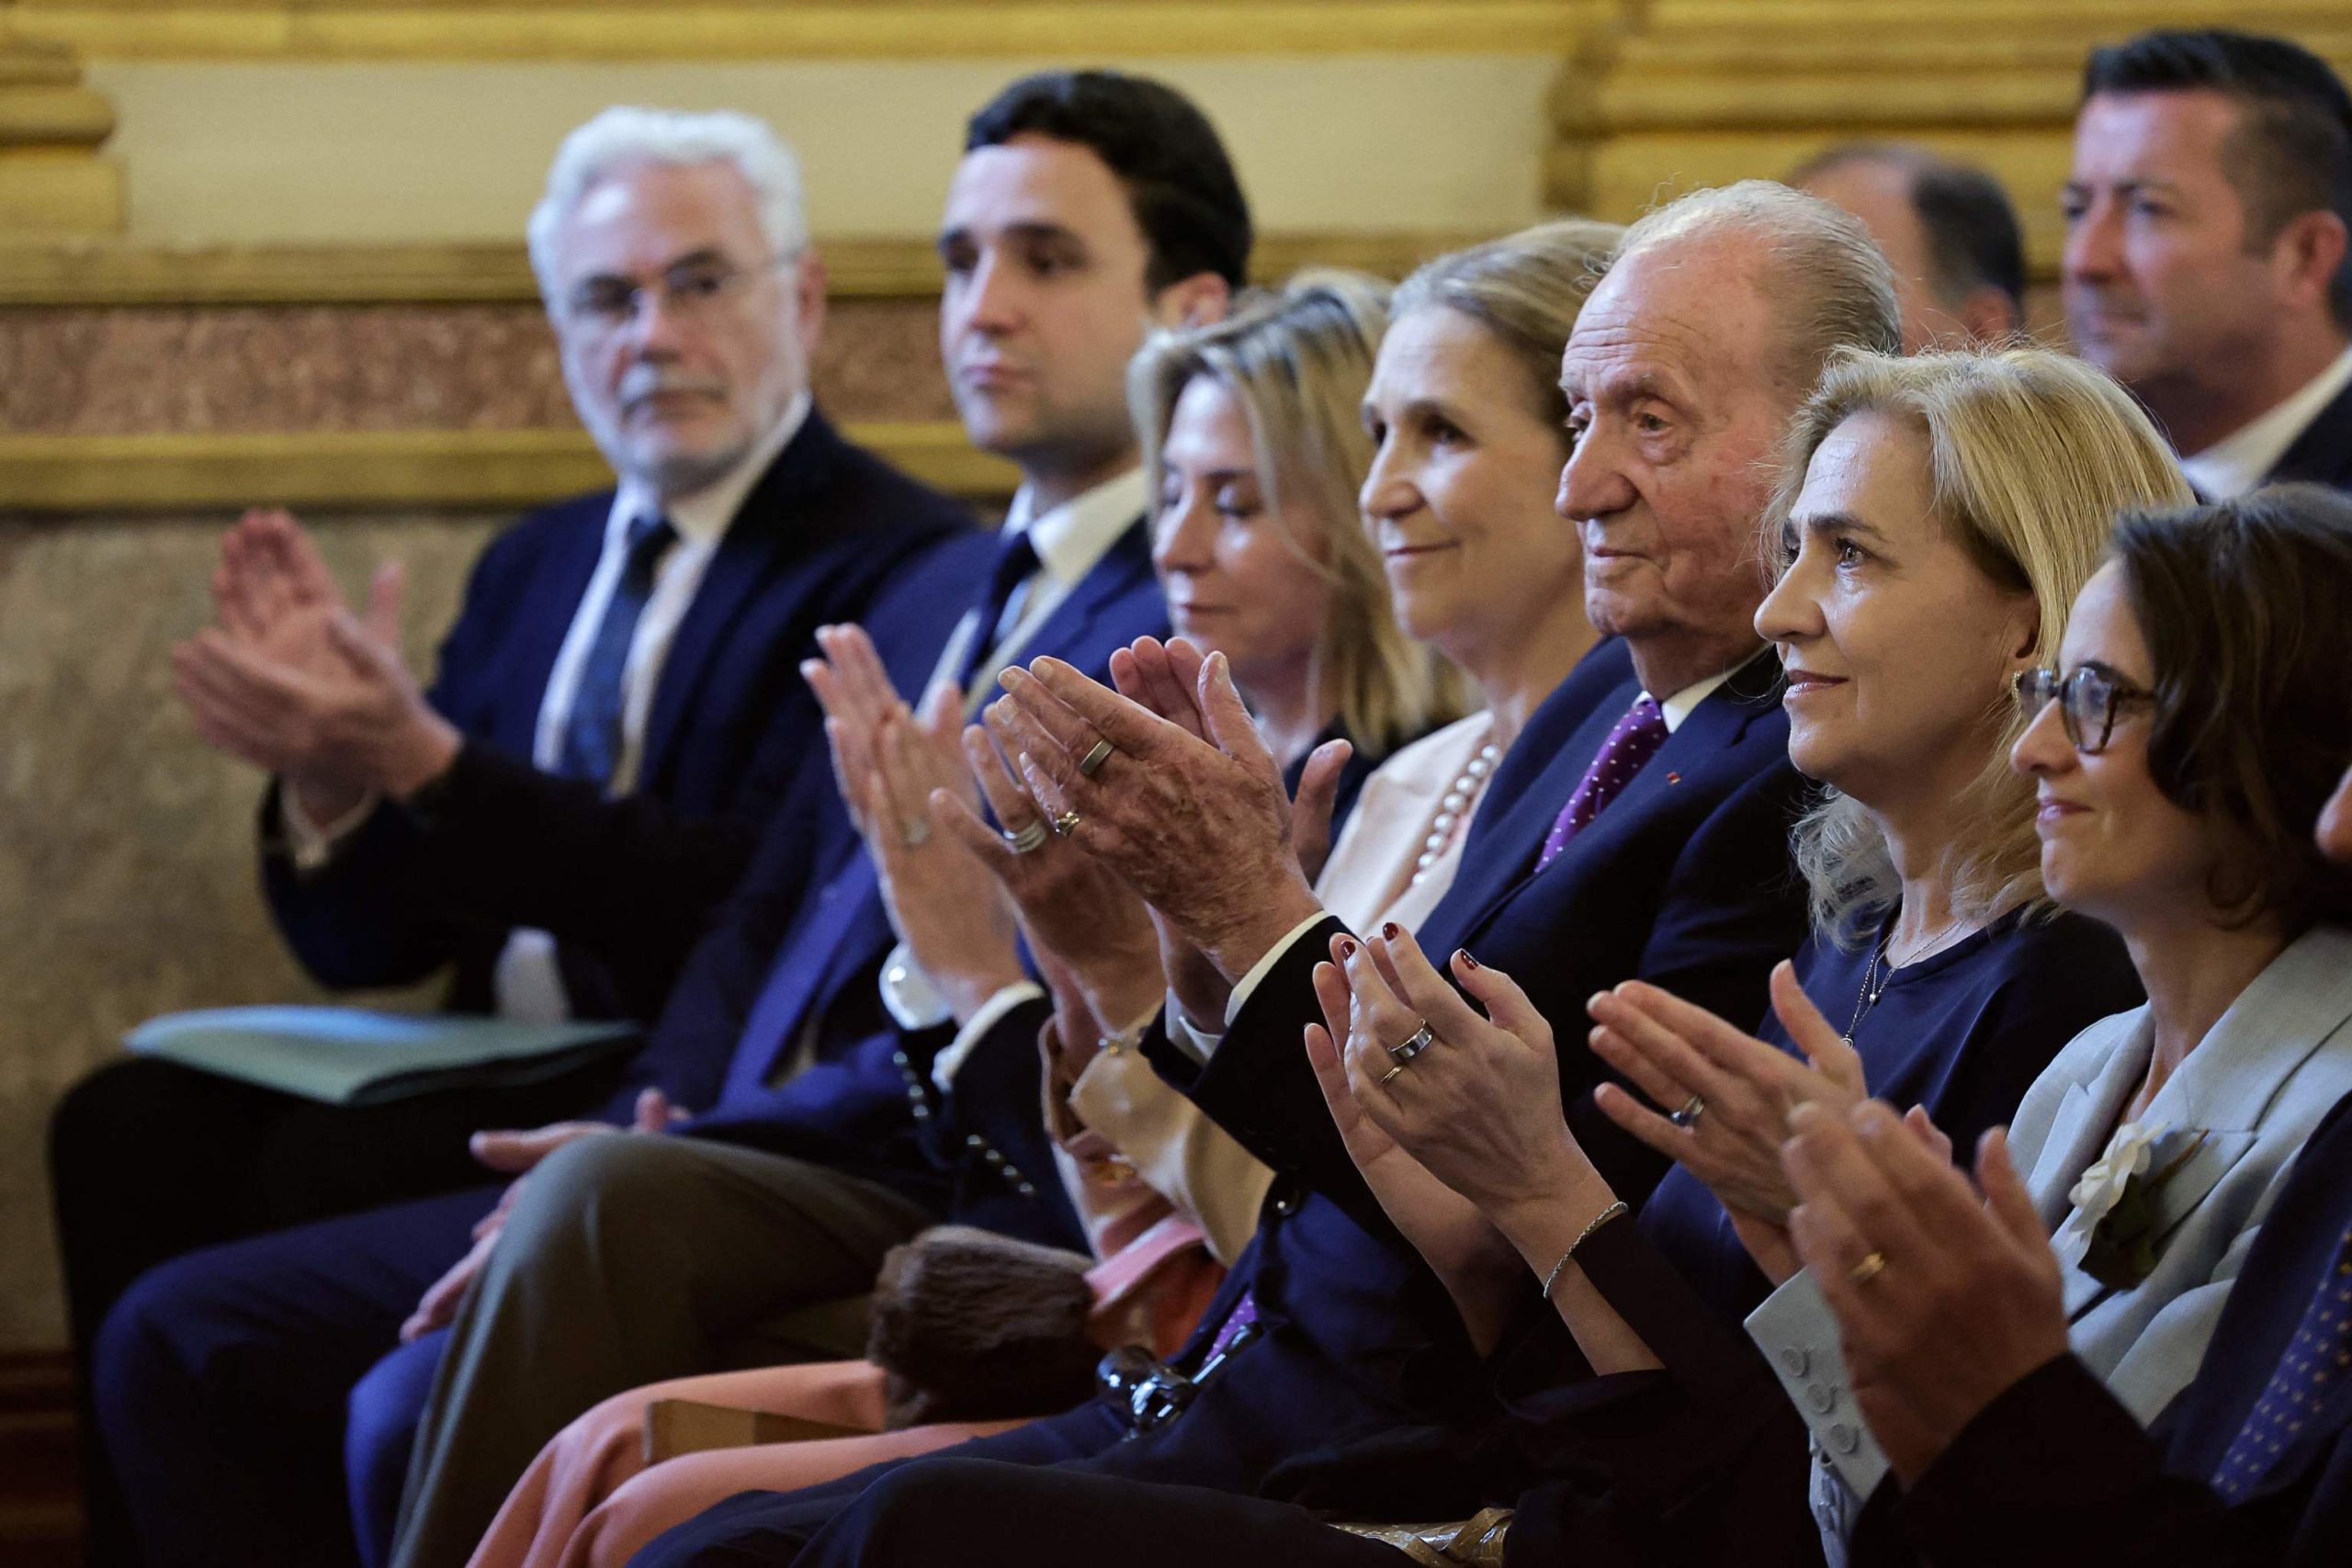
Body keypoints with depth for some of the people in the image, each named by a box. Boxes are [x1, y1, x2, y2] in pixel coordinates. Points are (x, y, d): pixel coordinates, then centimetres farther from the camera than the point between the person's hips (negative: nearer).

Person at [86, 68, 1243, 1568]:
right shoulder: (937, 597, 25)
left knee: (430, 1411, -29)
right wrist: (646, 1131, 3)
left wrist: (662, 1160, -15)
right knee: (182, 1338, 1)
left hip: (952, 1219, -9)